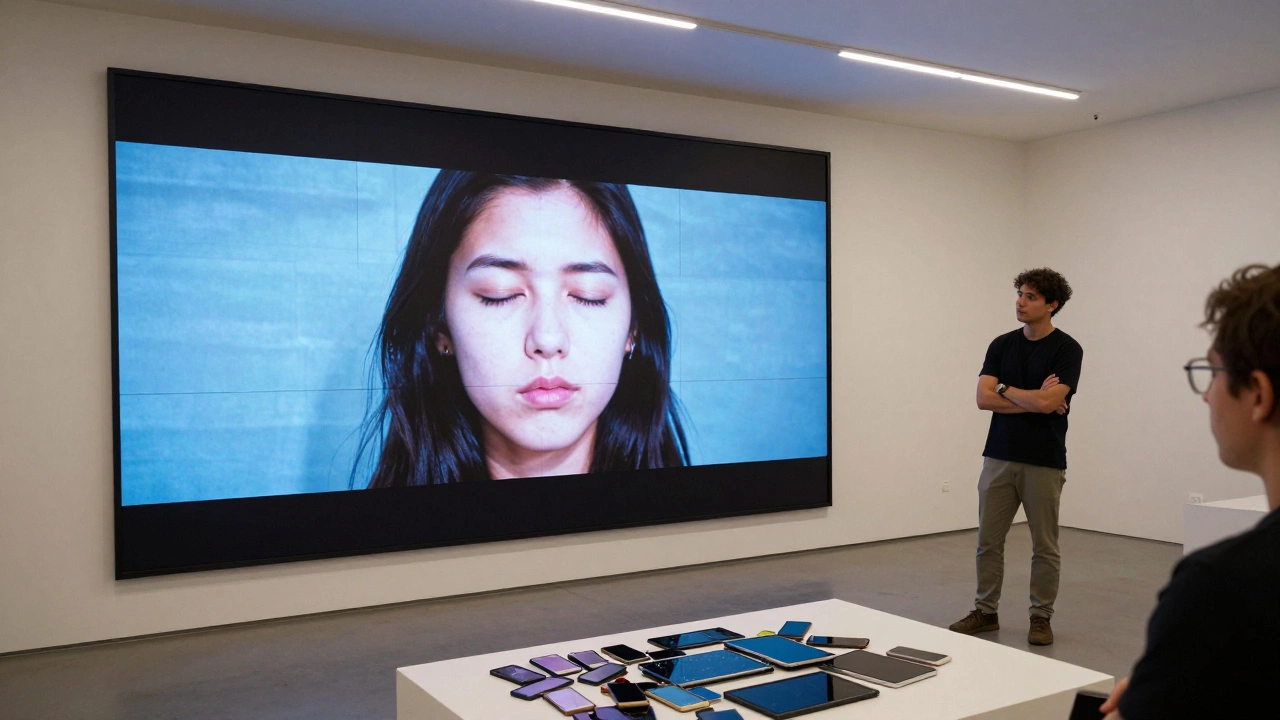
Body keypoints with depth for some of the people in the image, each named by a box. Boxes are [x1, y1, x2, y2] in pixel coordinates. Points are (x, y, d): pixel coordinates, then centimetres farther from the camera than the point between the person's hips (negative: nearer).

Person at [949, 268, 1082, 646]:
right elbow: (984, 398, -6)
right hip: (999, 457, 4)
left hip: (1044, 461, -4)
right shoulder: (1001, 345, 5)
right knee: (988, 541, 9)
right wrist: (1033, 399, -13)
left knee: (1044, 545, 6)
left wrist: (1007, 390, -7)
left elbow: (1047, 402, -21)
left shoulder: (1067, 349, -9)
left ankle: (1041, 616, 19)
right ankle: (985, 611, 21)